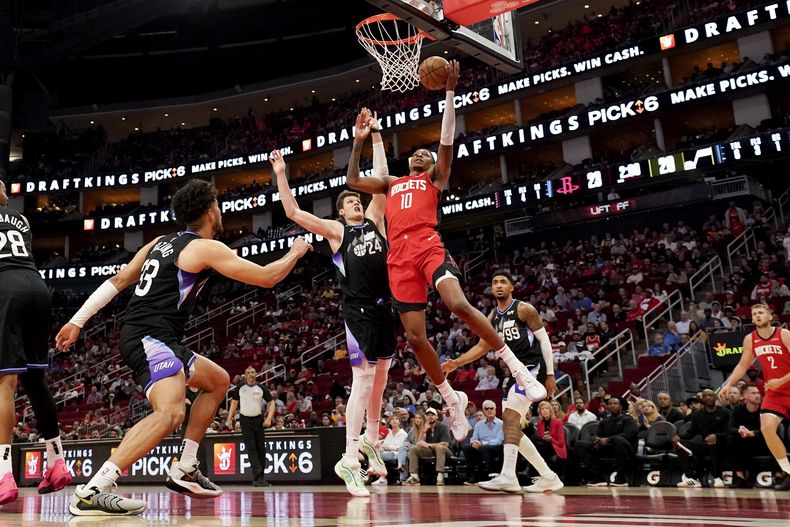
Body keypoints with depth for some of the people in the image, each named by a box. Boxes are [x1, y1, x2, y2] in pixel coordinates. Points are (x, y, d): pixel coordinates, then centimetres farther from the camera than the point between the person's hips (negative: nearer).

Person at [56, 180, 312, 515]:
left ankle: (184, 469, 21)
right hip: (150, 338, -10)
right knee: (171, 412, -30)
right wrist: (297, 251, 12)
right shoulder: (206, 248, -7)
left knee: (218, 381, 21)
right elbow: (267, 277, -5)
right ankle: (90, 492, -34)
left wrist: (77, 321, 19)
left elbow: (117, 281, 16)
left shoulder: (161, 242, 17)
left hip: (155, 340, 10)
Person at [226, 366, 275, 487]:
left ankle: (260, 477, 15)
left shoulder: (261, 388, -2)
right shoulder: (239, 388, 0)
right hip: (245, 420, -1)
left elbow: (271, 402, 0)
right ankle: (258, 476, -12)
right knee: (251, 448, -8)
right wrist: (229, 419, 5)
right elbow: (234, 402, 11)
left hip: (258, 420, 1)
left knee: (261, 448, 4)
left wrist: (269, 418, -12)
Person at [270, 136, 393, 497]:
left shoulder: (375, 221, 17)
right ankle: (350, 460, -9)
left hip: (383, 308, 6)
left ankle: (371, 440, 31)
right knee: (363, 379, -12)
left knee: (380, 378, 14)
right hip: (358, 310, -5)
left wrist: (376, 137, 15)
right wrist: (280, 174, -2)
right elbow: (293, 213, 0)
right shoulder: (336, 230, 6)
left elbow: (380, 178, 14)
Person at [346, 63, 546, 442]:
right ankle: (452, 400, 14)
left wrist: (449, 91, 3)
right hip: (399, 258, 4)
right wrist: (359, 140, 31)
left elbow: (447, 140, 6)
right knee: (414, 336, -3)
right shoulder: (391, 183, 32)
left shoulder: (435, 177, 19)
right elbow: (352, 181, 31)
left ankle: (519, 371, -17)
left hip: (429, 247, -4)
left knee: (459, 304, -29)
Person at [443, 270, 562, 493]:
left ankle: (508, 476, -25)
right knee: (511, 427, 5)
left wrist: (550, 374, -10)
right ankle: (548, 477, 14)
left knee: (509, 417, -22)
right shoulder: (493, 317, 13)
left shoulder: (524, 309, -7)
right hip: (514, 372, 8)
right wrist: (456, 363, 8)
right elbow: (482, 346, 19)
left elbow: (544, 339, -7)